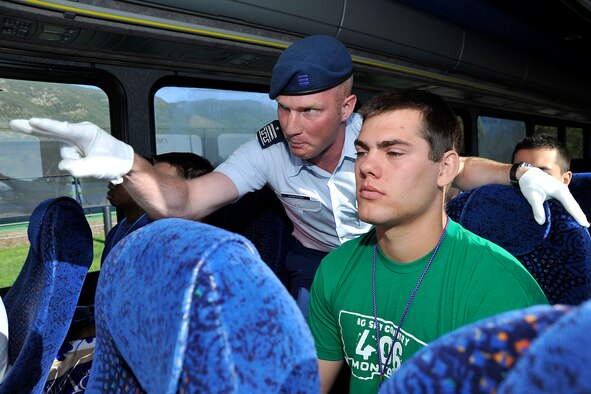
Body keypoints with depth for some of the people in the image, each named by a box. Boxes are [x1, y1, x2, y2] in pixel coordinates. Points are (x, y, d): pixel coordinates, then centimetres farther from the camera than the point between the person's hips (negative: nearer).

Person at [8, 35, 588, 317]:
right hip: (313, 265, 1)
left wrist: (521, 172, -31)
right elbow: (183, 203, -28)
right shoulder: (271, 149, -23)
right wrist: (126, 164, -47)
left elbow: (459, 167, -11)